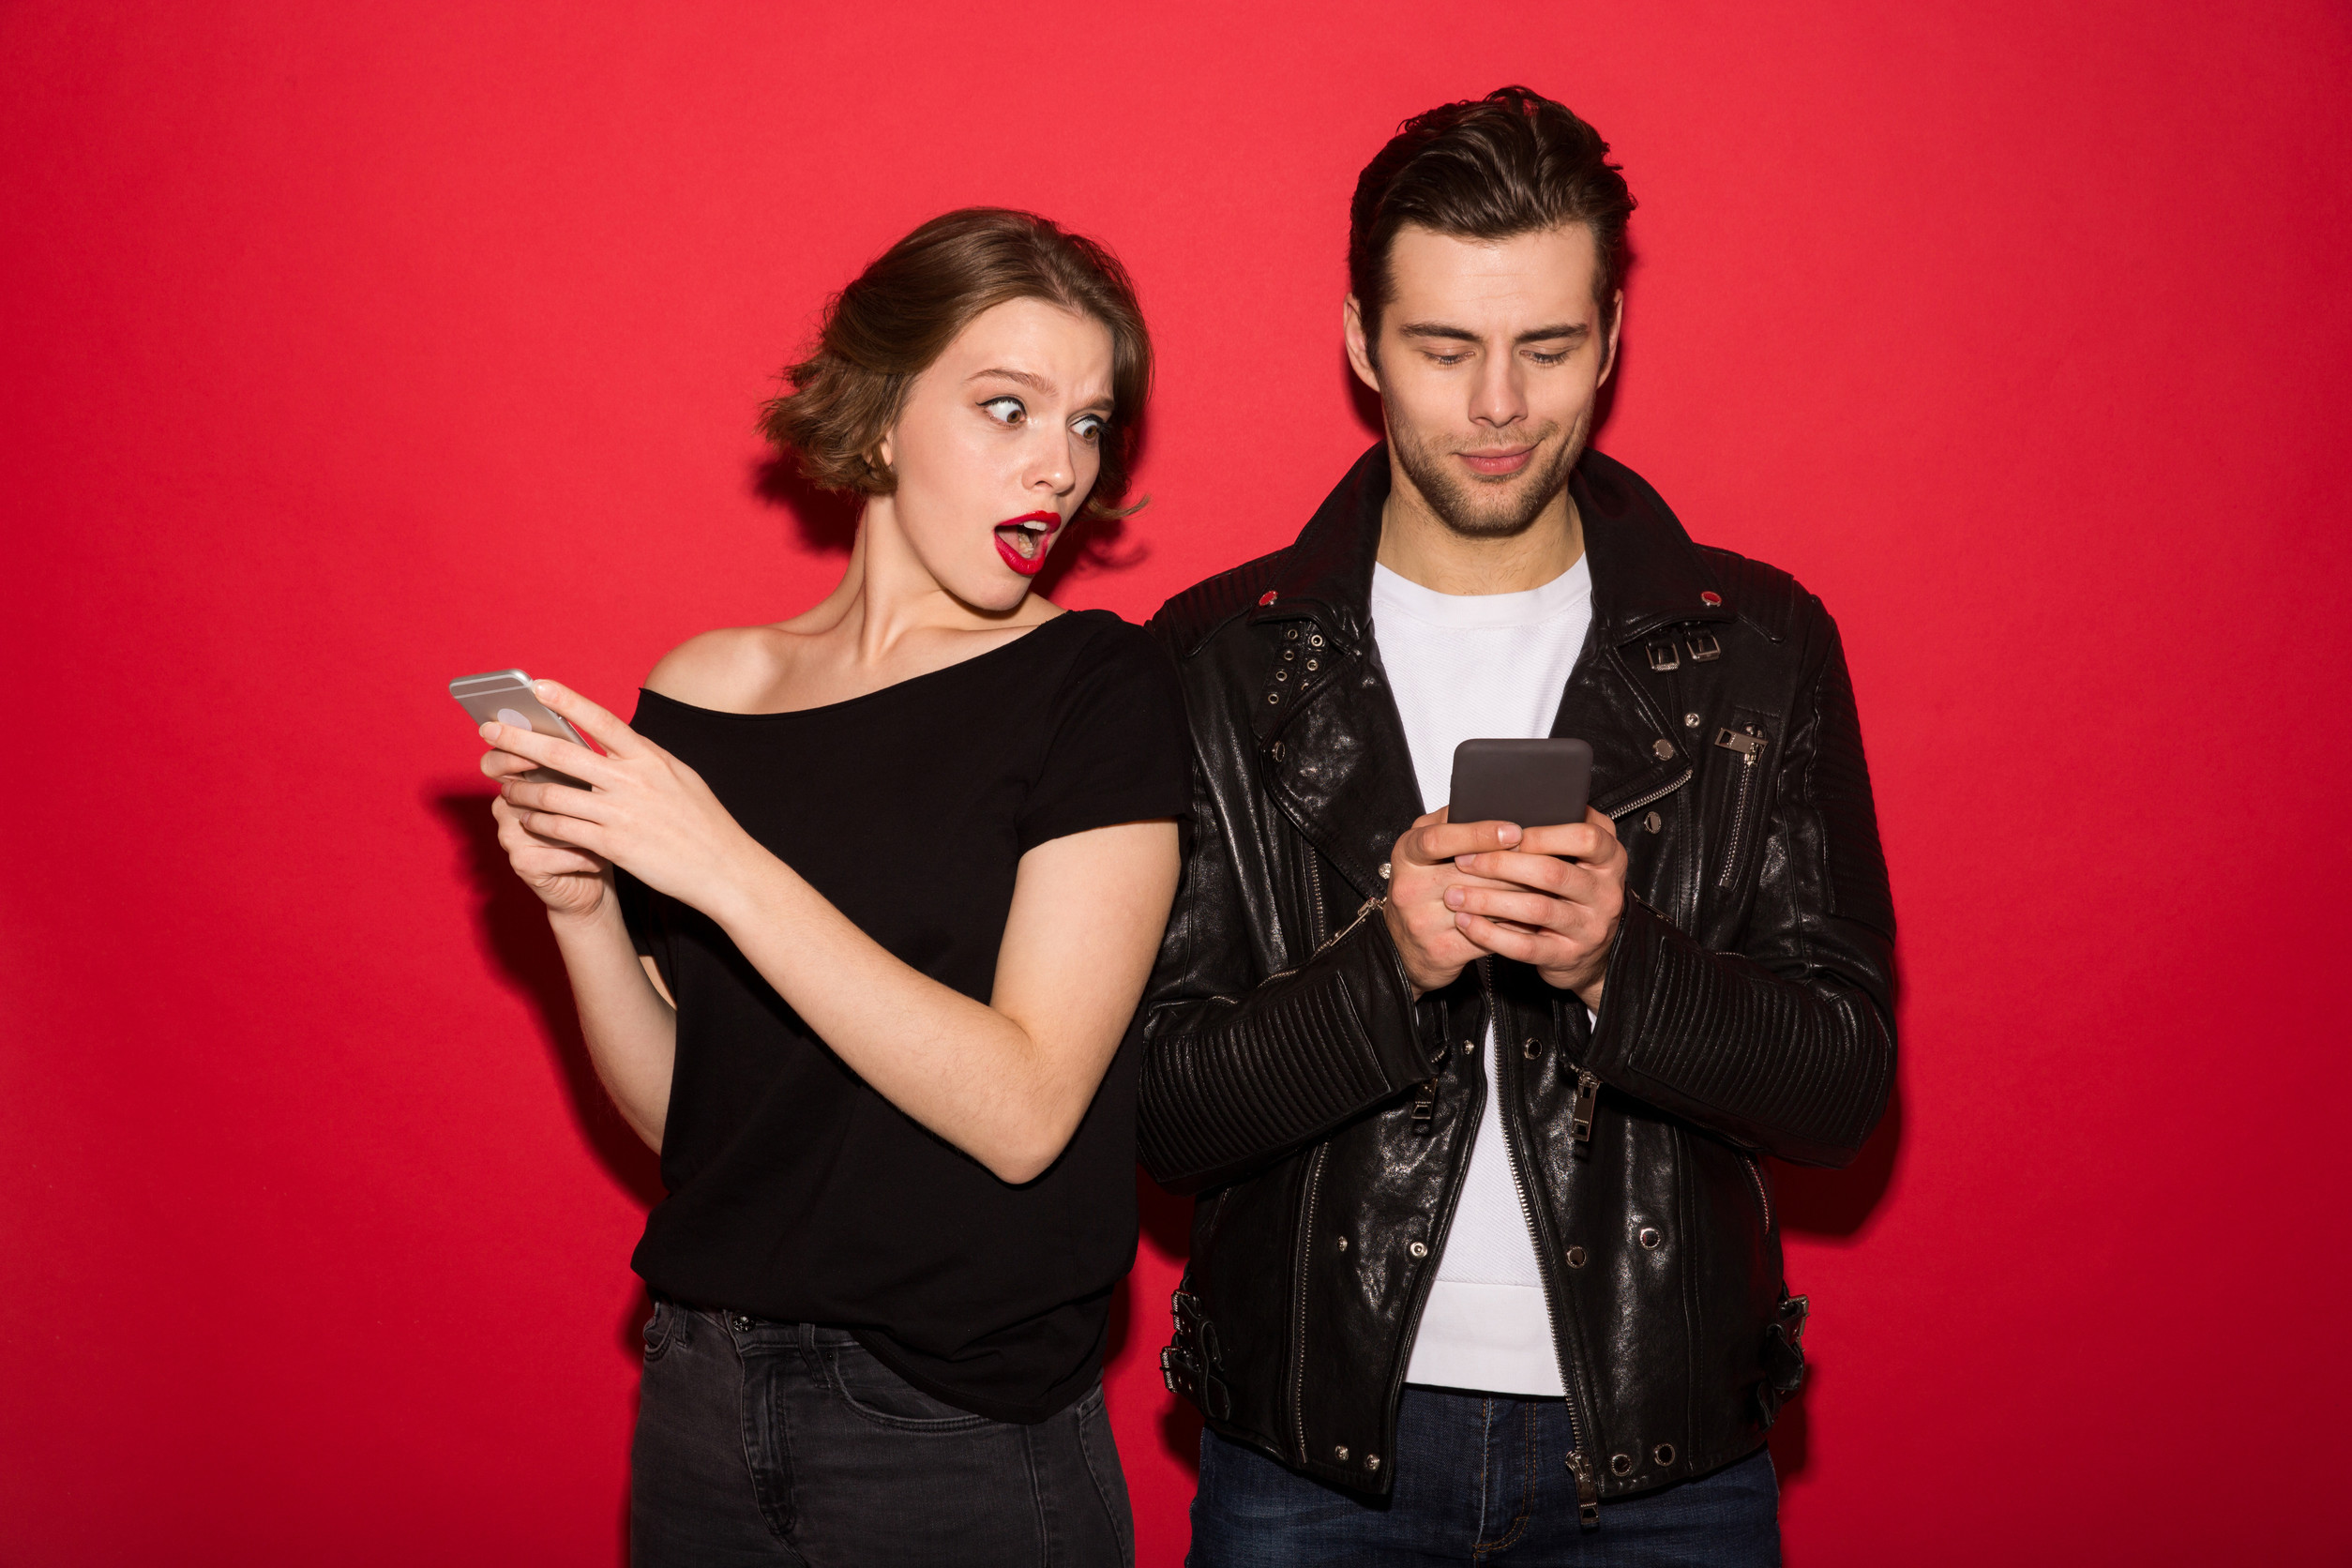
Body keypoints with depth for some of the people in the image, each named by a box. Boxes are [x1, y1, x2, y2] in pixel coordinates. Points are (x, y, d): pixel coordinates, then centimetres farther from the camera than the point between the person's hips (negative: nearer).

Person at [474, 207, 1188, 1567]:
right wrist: (580, 903, -12)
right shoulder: (701, 694, 1)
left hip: (964, 1438, -3)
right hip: (702, 1391, 4)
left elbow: (1022, 1109, -19)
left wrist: (723, 866, -23)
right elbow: (672, 1108, 5)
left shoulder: (1096, 690, -10)